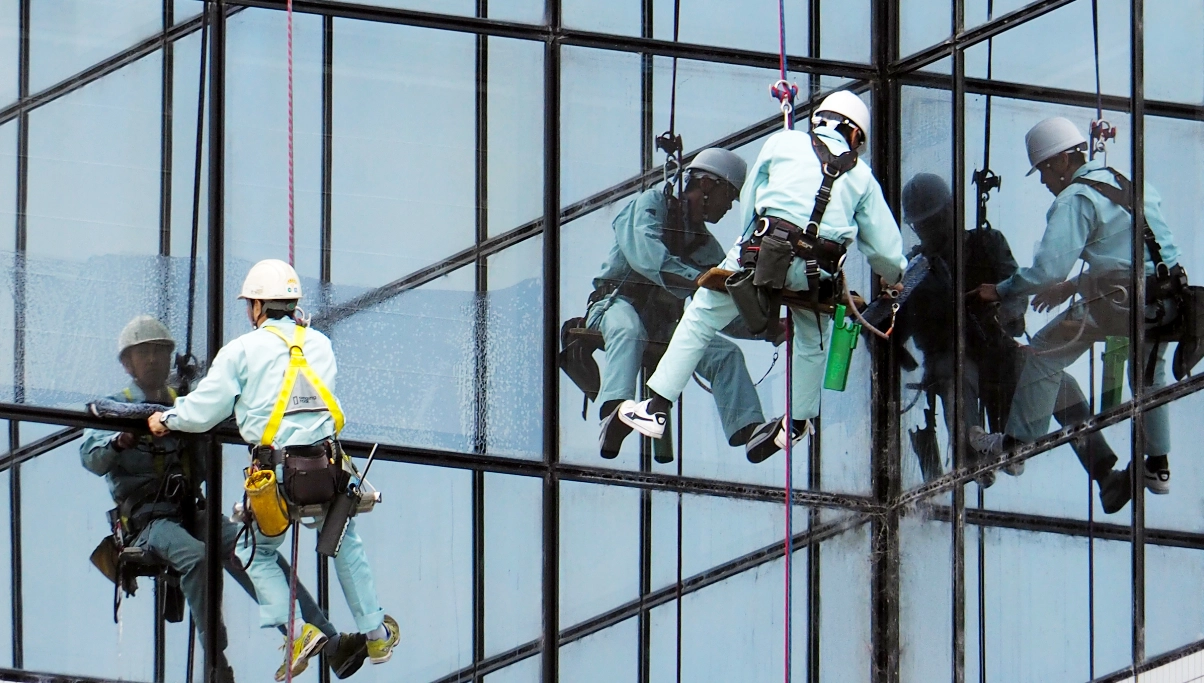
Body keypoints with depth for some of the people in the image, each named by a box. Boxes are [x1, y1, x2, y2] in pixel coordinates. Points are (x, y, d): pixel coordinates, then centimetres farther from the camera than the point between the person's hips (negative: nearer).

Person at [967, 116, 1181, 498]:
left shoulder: (1075, 199, -7)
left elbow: (1047, 268, -16)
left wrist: (1000, 292, -3)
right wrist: (1073, 286, 32)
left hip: (1119, 301, -7)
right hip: (1168, 301, 7)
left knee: (1045, 355, 7)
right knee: (1150, 372, 30)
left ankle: (1015, 444, 12)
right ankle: (1158, 466, 32)